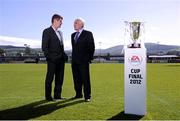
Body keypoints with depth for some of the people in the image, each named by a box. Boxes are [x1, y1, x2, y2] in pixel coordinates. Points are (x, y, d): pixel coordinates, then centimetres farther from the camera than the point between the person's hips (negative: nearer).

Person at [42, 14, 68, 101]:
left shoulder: (60, 32, 17)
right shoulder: (47, 31, -5)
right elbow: (44, 47, -10)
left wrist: (64, 55, 7)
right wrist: (49, 57, -16)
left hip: (61, 59, 7)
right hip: (52, 60, -7)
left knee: (60, 78, 11)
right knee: (50, 78, 2)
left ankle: (57, 95, 22)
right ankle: (48, 96, 12)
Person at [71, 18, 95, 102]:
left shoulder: (88, 34, -2)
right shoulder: (73, 35, 17)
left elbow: (91, 47, -2)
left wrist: (89, 58, -4)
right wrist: (73, 57, 13)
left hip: (83, 61, -6)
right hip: (74, 61, 6)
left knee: (85, 79, -2)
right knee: (76, 79, 10)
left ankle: (87, 96, 6)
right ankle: (78, 94, 22)